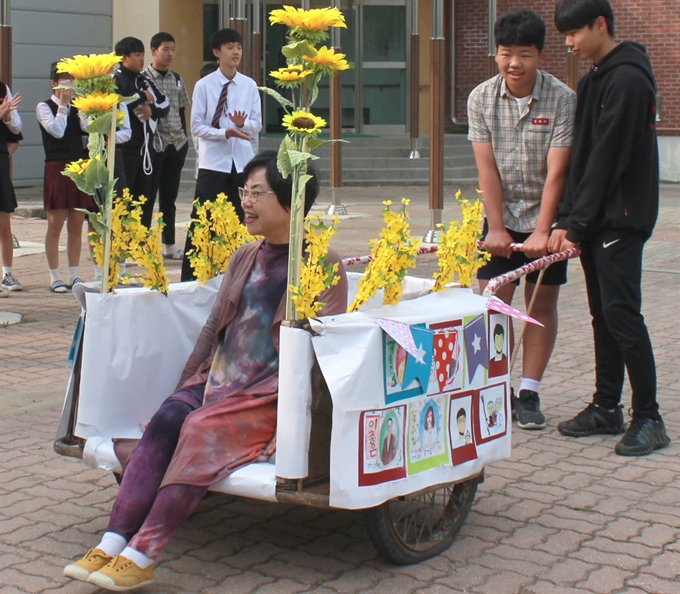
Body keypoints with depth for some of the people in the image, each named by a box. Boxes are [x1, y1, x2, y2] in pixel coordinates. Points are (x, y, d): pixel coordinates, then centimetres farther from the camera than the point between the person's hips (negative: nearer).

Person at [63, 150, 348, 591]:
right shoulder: (244, 258, 16)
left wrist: (285, 404, -19)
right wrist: (187, 385, 11)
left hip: (271, 394, -6)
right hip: (217, 382, 6)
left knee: (202, 428, -29)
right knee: (166, 419, -22)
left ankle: (140, 556, -29)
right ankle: (113, 544, -27)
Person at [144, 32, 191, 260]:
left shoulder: (177, 79, 11)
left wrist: (183, 138, 10)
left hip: (176, 145, 5)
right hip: (153, 145, -5)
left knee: (169, 196, 12)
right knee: (147, 196, 1)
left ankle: (169, 244, 19)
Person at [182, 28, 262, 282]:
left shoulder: (249, 86, 4)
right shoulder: (204, 85, -4)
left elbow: (256, 125, 4)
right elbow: (197, 127, -6)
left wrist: (243, 124, -18)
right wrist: (226, 132, -19)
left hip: (241, 161, 3)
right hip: (213, 161, -3)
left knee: (236, 219, 9)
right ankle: (189, 274, 3)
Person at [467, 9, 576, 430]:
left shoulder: (562, 99, -14)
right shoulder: (481, 99, -6)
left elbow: (556, 170, -17)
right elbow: (487, 168, -7)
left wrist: (542, 231, -21)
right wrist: (496, 227, -11)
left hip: (545, 217, -2)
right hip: (502, 217, 2)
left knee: (542, 303, 3)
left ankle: (529, 393, 11)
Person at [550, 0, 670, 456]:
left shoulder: (628, 80, -13)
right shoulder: (596, 79, 16)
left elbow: (607, 159, -17)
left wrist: (576, 222, -16)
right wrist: (570, 220, 8)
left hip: (622, 217, -9)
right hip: (597, 219, 9)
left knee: (621, 312, -10)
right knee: (603, 314, 11)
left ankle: (649, 418, -3)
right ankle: (607, 408, 19)